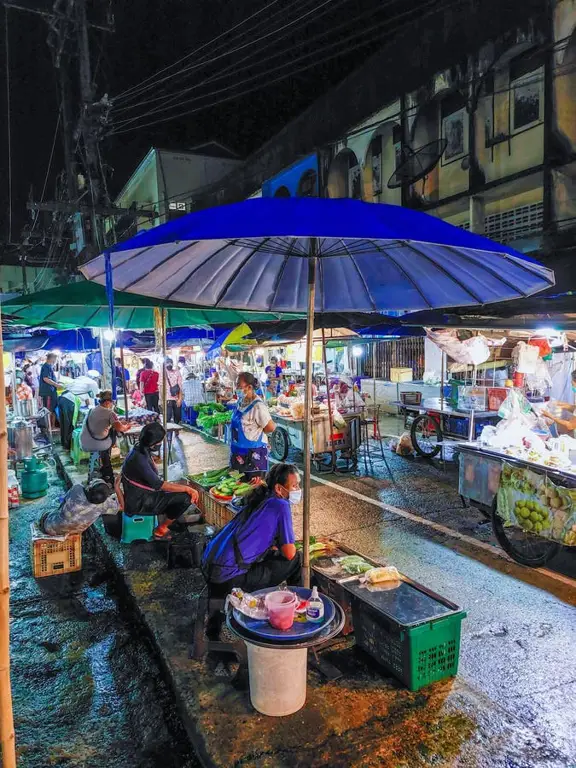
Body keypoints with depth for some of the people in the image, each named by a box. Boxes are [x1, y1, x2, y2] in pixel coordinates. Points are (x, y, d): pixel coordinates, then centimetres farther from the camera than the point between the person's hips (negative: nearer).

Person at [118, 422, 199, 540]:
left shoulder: (139, 449, 0)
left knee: (183, 487, 13)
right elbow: (159, 485, -26)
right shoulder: (139, 459, -28)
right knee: (186, 497, -16)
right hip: (138, 504, -9)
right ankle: (161, 530, 2)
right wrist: (187, 489, -20)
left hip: (138, 496, 9)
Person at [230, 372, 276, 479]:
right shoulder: (241, 402, 5)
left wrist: (257, 433, -6)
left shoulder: (257, 406, -21)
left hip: (254, 451, -8)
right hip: (241, 450, 8)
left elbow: (271, 427, -20)